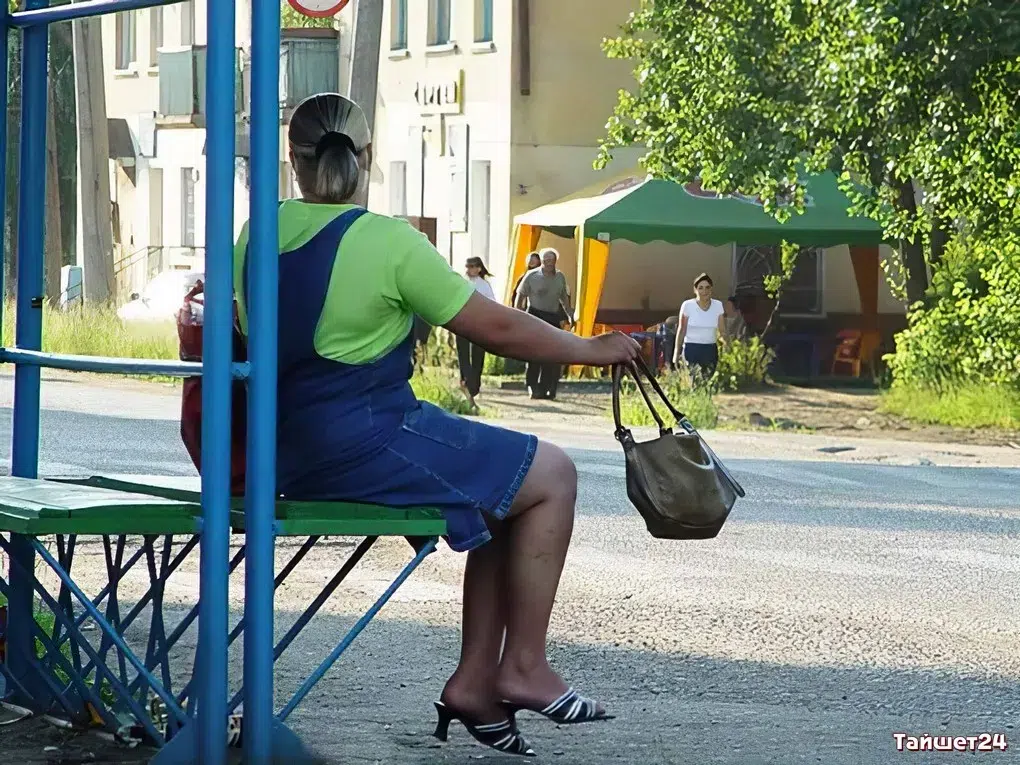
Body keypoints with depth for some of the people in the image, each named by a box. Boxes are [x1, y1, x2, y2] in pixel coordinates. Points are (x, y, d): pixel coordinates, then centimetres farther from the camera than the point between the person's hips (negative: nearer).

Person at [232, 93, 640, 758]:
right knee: (551, 477, 5)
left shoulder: (260, 234, 6)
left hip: (292, 453, 8)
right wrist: (595, 350, 5)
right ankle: (523, 666, 9)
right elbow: (497, 329, -10)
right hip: (364, 446, -8)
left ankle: (475, 680, 14)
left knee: (508, 486, 19)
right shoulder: (388, 241, -15)